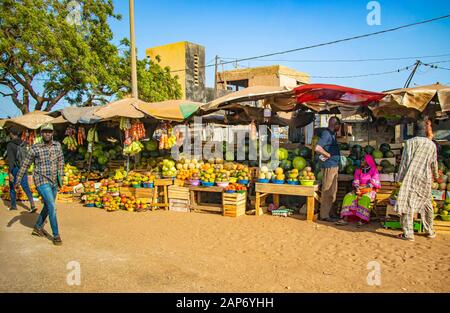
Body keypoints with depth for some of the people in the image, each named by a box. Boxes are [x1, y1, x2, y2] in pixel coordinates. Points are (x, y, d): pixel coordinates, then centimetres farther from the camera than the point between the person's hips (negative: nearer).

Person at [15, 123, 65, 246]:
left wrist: (60, 176, -1)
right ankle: (56, 235, -7)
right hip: (42, 181, -6)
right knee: (52, 207, -15)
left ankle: (37, 228, 39)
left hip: (53, 182, 6)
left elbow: (60, 161, 10)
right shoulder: (35, 148, -8)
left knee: (48, 206, 18)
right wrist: (17, 180, 6)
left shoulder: (57, 145, 3)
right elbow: (25, 164, 2)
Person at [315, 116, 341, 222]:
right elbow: (317, 148, -27)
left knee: (332, 191, 15)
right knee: (327, 191, -4)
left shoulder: (332, 134, 15)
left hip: (334, 166, 10)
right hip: (329, 166, -10)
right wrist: (328, 155, -16)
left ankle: (327, 212, 25)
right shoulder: (326, 134, -15)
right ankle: (324, 215, 3)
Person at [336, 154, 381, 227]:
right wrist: (357, 189, -15)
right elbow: (355, 182, 6)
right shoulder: (358, 171, 17)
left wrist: (363, 190, -18)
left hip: (369, 191, -4)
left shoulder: (374, 170, 4)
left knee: (364, 199, -37)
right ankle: (345, 219, -34)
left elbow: (373, 183, -7)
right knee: (348, 197, -24)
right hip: (359, 190, 4)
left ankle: (361, 220, -41)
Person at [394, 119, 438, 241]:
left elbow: (405, 160, -6)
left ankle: (408, 233, -5)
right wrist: (435, 175, 36)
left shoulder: (411, 142, 1)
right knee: (426, 204, 17)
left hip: (411, 177, -4)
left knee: (408, 203, -3)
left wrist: (401, 177, -4)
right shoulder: (432, 145, 10)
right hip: (425, 178, 4)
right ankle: (430, 231, 27)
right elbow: (434, 164, 18)